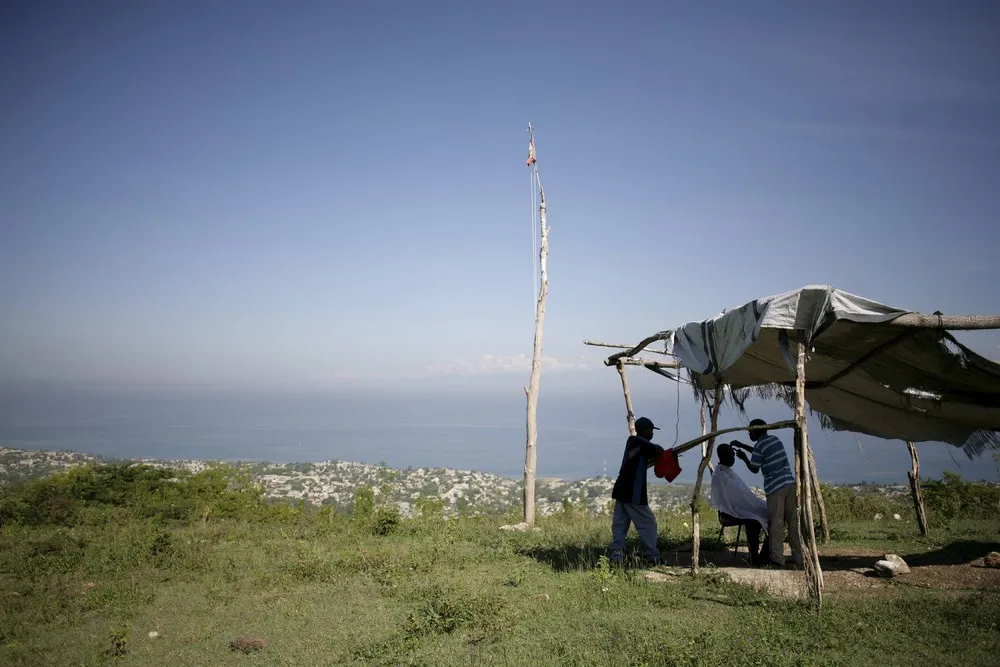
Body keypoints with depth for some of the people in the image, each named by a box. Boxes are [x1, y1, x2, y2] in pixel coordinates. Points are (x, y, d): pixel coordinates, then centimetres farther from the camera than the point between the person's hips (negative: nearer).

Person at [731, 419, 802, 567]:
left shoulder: (759, 445, -7)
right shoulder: (775, 440, 16)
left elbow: (754, 469, 0)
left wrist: (744, 458, 15)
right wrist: (742, 445, 36)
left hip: (775, 488, -7)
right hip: (790, 484, 7)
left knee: (776, 523, -1)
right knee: (793, 521, 9)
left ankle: (777, 558, -1)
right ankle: (798, 556, 11)